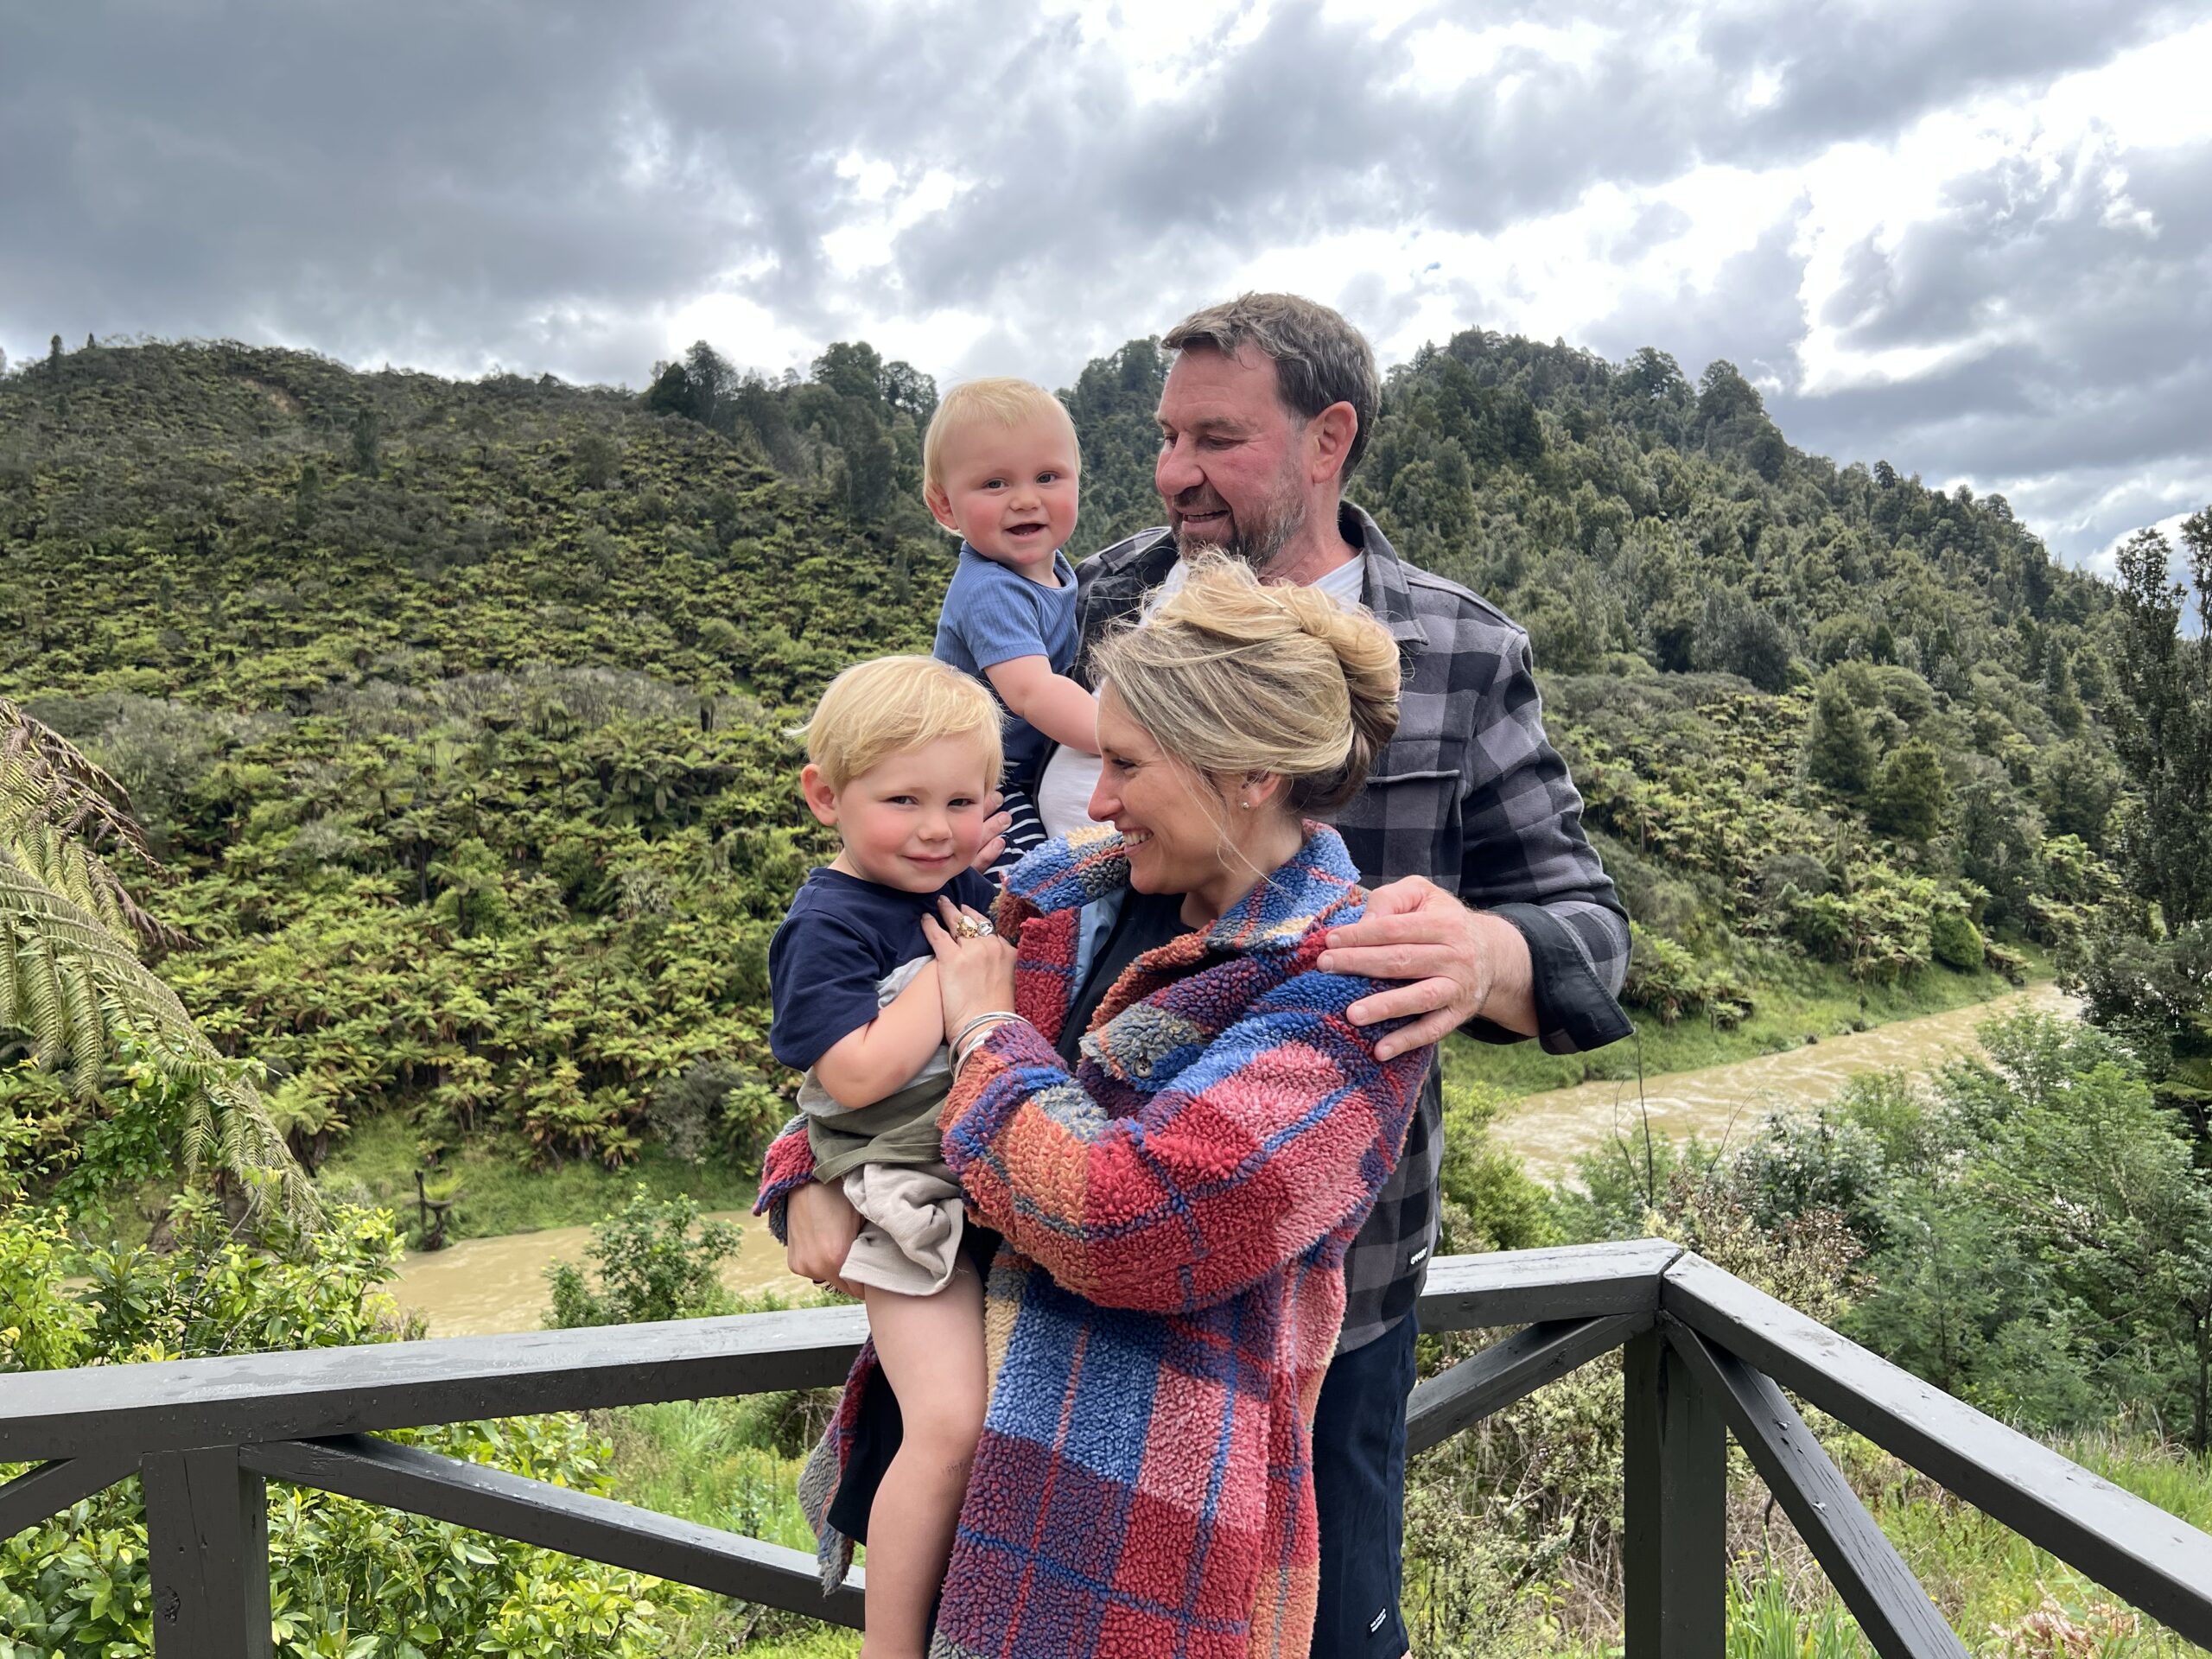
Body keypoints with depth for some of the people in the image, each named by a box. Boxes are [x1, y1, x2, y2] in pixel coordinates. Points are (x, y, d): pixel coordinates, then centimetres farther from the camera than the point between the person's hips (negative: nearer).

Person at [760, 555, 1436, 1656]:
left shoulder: (1346, 995, -19)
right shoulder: (1066, 892, 1)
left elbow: (1130, 1221, -28)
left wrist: (990, 1032, -15)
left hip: (1142, 1481, -6)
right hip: (950, 1403, 6)